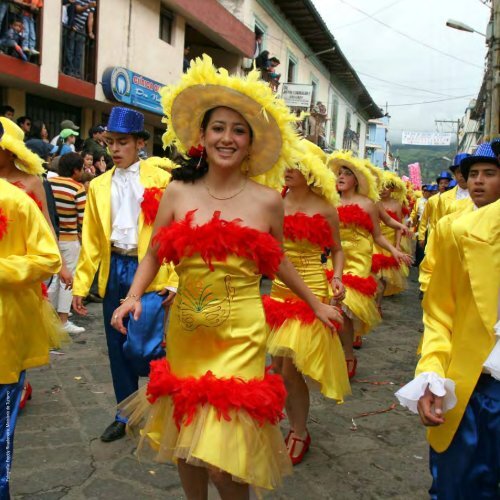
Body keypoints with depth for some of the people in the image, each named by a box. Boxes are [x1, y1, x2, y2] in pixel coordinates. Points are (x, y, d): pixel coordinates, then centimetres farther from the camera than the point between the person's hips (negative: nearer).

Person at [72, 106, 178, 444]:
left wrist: (175, 280, -11)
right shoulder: (99, 186, 10)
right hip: (114, 271, 5)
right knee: (118, 348, 12)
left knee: (138, 346, -13)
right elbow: (91, 240, 9)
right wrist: (81, 284, 6)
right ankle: (126, 416, 29)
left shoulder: (160, 180, -2)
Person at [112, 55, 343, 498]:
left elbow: (276, 262, 12)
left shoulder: (267, 201, -2)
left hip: (239, 334, -2)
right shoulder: (178, 192, 0)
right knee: (184, 439, 18)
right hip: (184, 329, 3)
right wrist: (134, 296, -9)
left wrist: (316, 303, 19)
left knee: (221, 453, -6)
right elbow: (155, 254, 7)